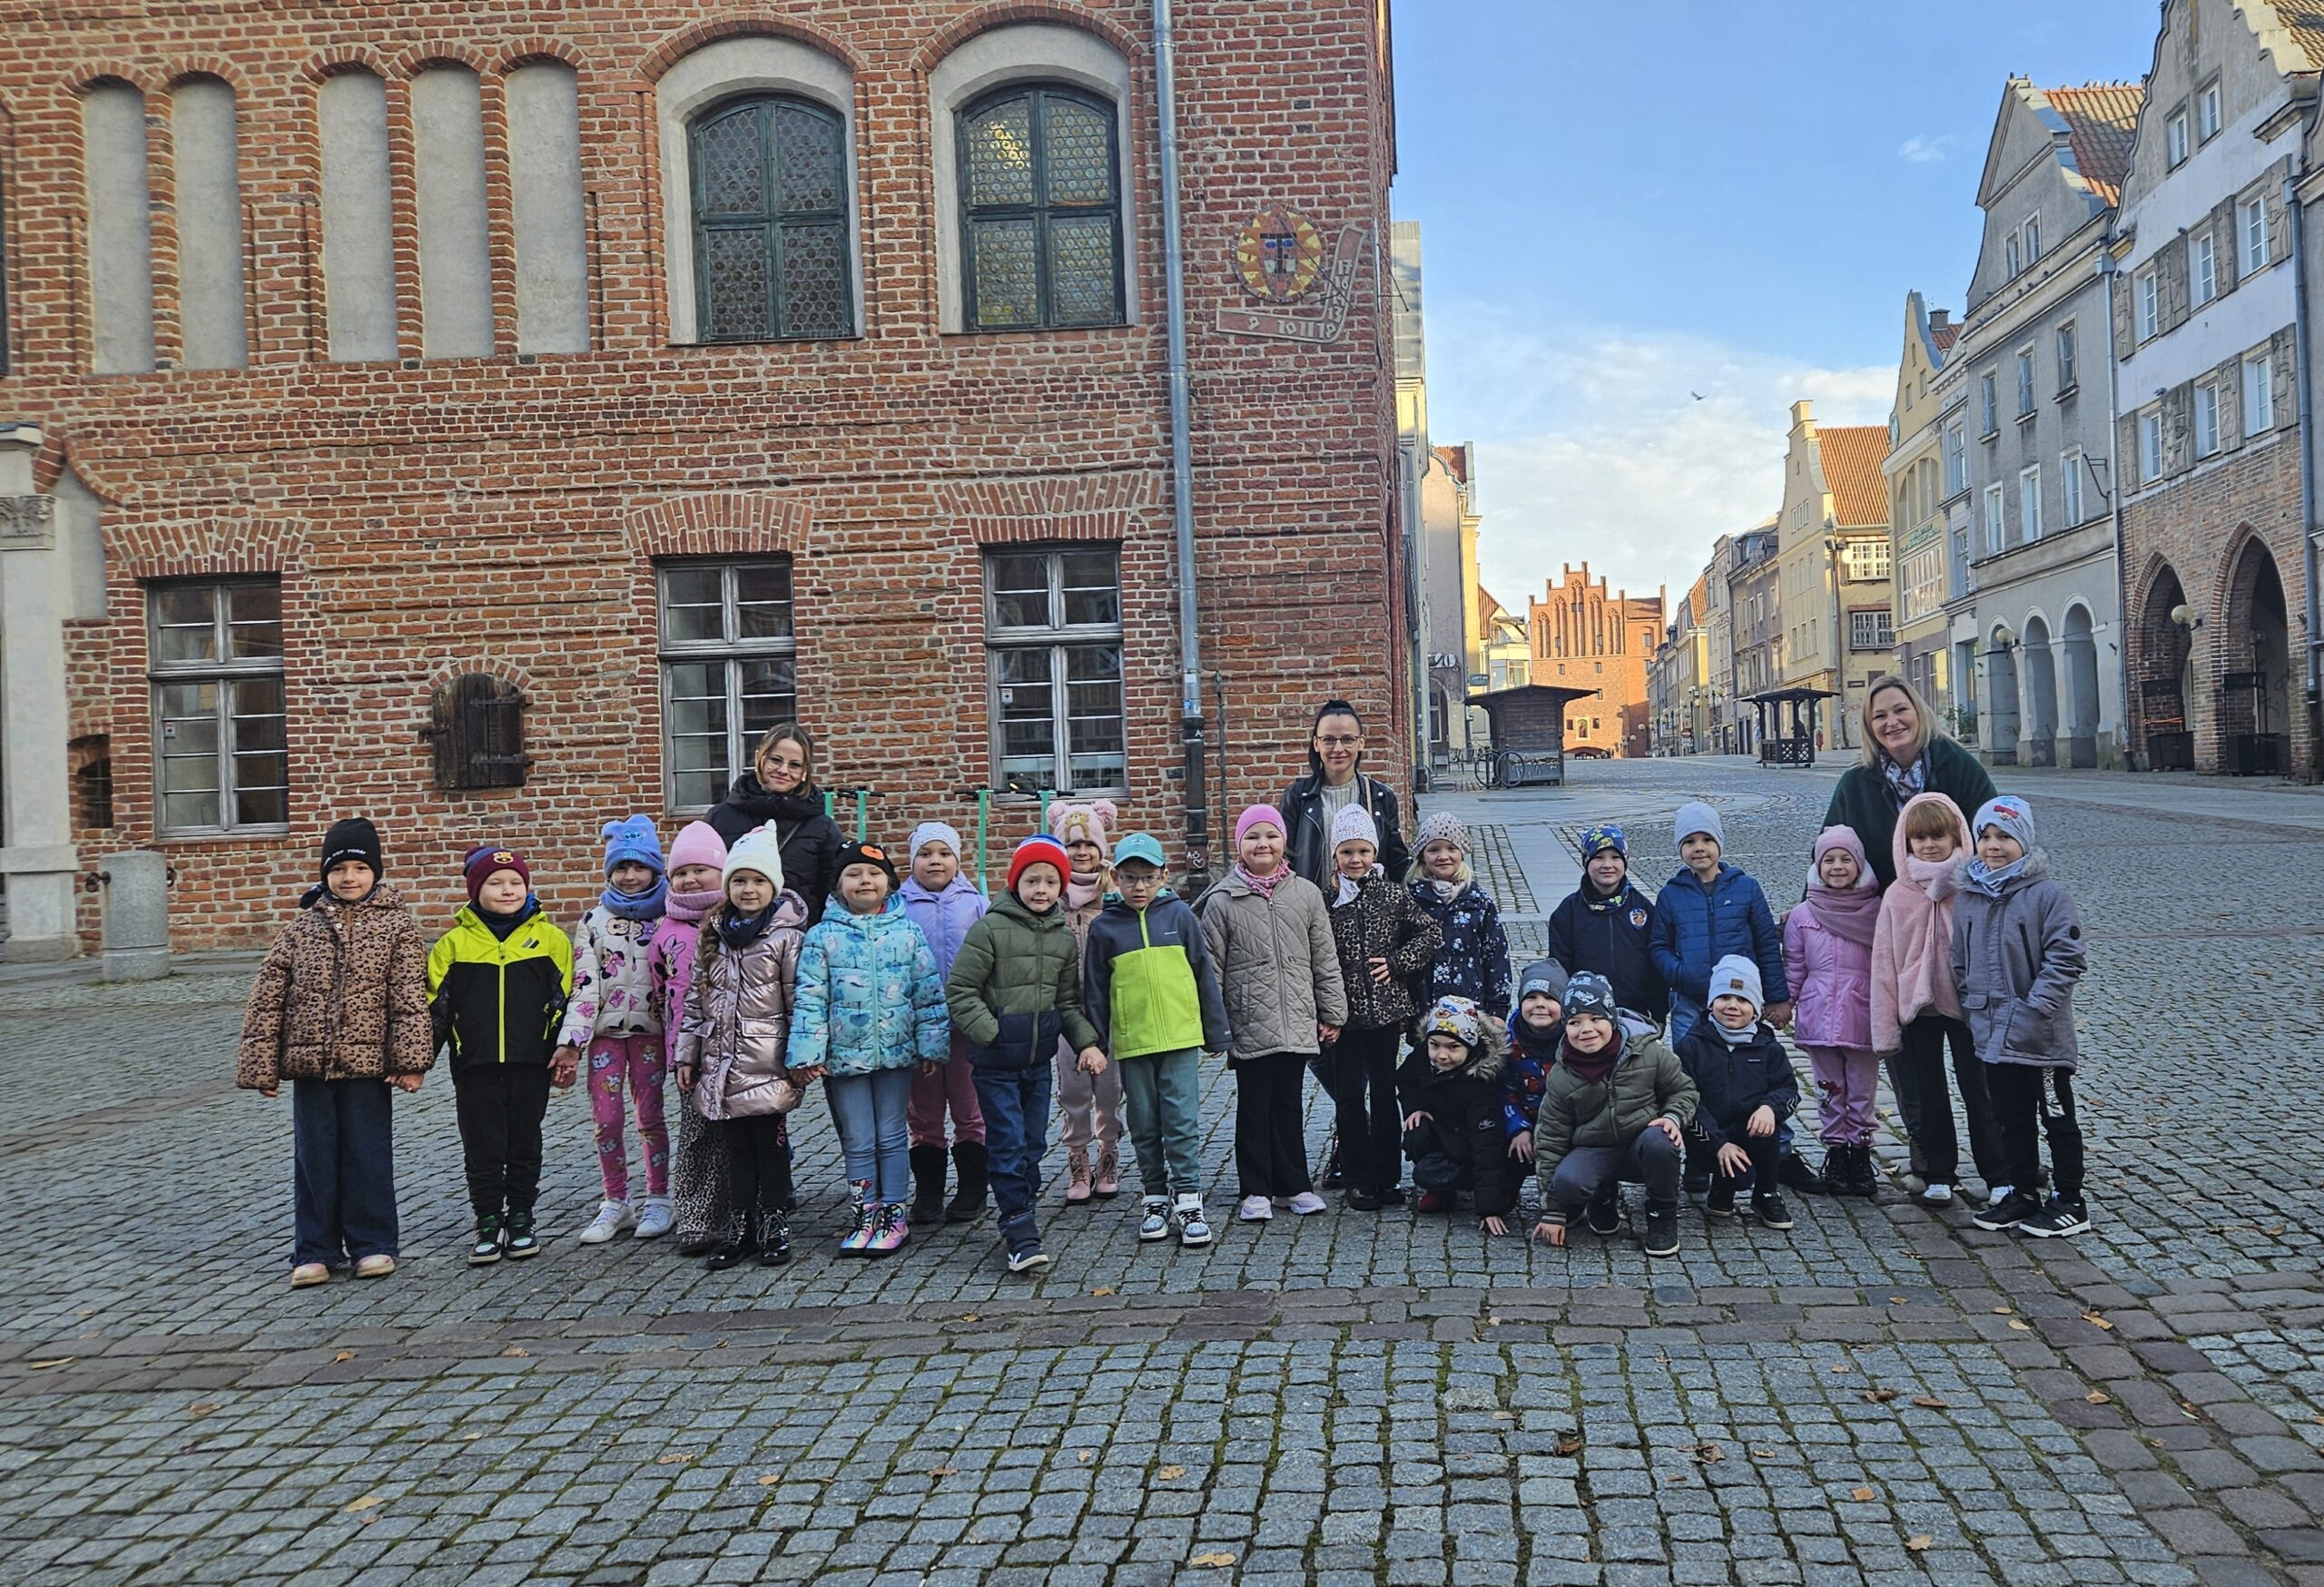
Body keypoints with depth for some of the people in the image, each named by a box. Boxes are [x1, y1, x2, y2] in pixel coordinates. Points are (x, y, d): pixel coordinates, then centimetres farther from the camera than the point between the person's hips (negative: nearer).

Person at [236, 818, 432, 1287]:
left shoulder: (397, 926, 0)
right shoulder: (299, 927, 6)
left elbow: (410, 997, -6)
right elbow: (266, 999, 6)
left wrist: (411, 1059, -15)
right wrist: (261, 1065, 2)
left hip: (368, 1062, -2)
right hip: (310, 1061, 2)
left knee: (368, 1155, 5)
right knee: (313, 1157, 8)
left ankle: (372, 1244, 17)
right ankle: (315, 1251, 18)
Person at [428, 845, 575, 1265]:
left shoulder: (550, 938, 1)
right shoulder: (454, 942, 2)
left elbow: (567, 999, 4)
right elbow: (435, 1004, 6)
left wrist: (567, 1053, -1)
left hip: (531, 1062, 0)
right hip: (475, 1065, 0)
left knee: (524, 1145, 10)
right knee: (482, 1149, 6)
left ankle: (521, 1220, 22)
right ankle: (488, 1224, 16)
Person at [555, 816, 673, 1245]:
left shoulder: (667, 919, 0)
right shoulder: (595, 920, 4)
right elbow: (584, 982, -2)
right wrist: (572, 1039, -9)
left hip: (649, 1030, -2)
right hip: (605, 1031, 2)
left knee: (649, 1116, 2)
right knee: (606, 1119, 2)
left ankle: (657, 1200, 15)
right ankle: (616, 1203, 16)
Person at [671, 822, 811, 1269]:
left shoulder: (787, 935, -5)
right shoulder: (711, 934, 9)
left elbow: (799, 1000, -6)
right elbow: (695, 998, 13)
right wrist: (685, 1055, 10)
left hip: (767, 1061, -4)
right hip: (719, 1060, 5)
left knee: (771, 1142, 3)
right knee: (734, 1145, 10)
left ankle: (774, 1223, 14)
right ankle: (744, 1221, 20)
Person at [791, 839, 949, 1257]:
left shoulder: (907, 933, 0)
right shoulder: (822, 936, -3)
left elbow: (928, 992, 3)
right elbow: (810, 998, -5)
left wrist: (931, 1045, 2)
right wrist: (808, 1052, -10)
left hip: (895, 1051, 0)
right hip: (844, 1055, 0)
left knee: (892, 1137, 9)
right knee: (857, 1141, 9)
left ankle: (895, 1214, 19)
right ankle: (866, 1214, 20)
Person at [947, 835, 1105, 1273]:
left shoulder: (1064, 937, 8)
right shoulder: (991, 929, -10)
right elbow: (960, 989, -8)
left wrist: (1087, 1042, 3)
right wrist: (988, 1032, -16)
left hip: (1039, 1057, 6)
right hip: (996, 1060, -6)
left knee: (1033, 1142, 13)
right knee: (1008, 1145, -6)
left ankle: (1020, 1216, 27)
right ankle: (1020, 1231, -3)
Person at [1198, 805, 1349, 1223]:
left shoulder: (1306, 894, 4)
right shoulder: (1222, 901, -3)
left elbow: (1325, 960, 8)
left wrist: (1332, 1013, 8)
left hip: (1297, 1022, 2)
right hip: (1248, 1026, -2)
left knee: (1289, 1103, 11)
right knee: (1253, 1106, 6)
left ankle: (1294, 1184, 23)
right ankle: (1256, 1190, 17)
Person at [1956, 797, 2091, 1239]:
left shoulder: (2047, 894, -11)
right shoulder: (1968, 897, 6)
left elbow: (2066, 958, -15)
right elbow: (1960, 962, 14)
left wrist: (2034, 1009, -19)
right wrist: (1973, 1004, 3)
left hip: (2042, 1037, -6)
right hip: (1992, 1034, 6)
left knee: (2057, 1118, 7)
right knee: (2011, 1119, 16)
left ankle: (2070, 1203, 17)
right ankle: (2023, 1194, 29)